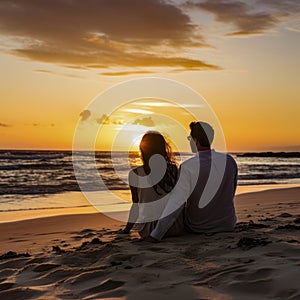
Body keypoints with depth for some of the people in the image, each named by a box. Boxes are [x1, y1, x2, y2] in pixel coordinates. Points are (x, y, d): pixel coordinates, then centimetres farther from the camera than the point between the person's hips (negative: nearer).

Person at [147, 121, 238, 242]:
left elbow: (176, 203, -27)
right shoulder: (230, 161, -12)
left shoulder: (188, 167, -25)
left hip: (198, 227, -2)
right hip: (228, 224, 3)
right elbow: (230, 194, 3)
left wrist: (155, 235, -21)